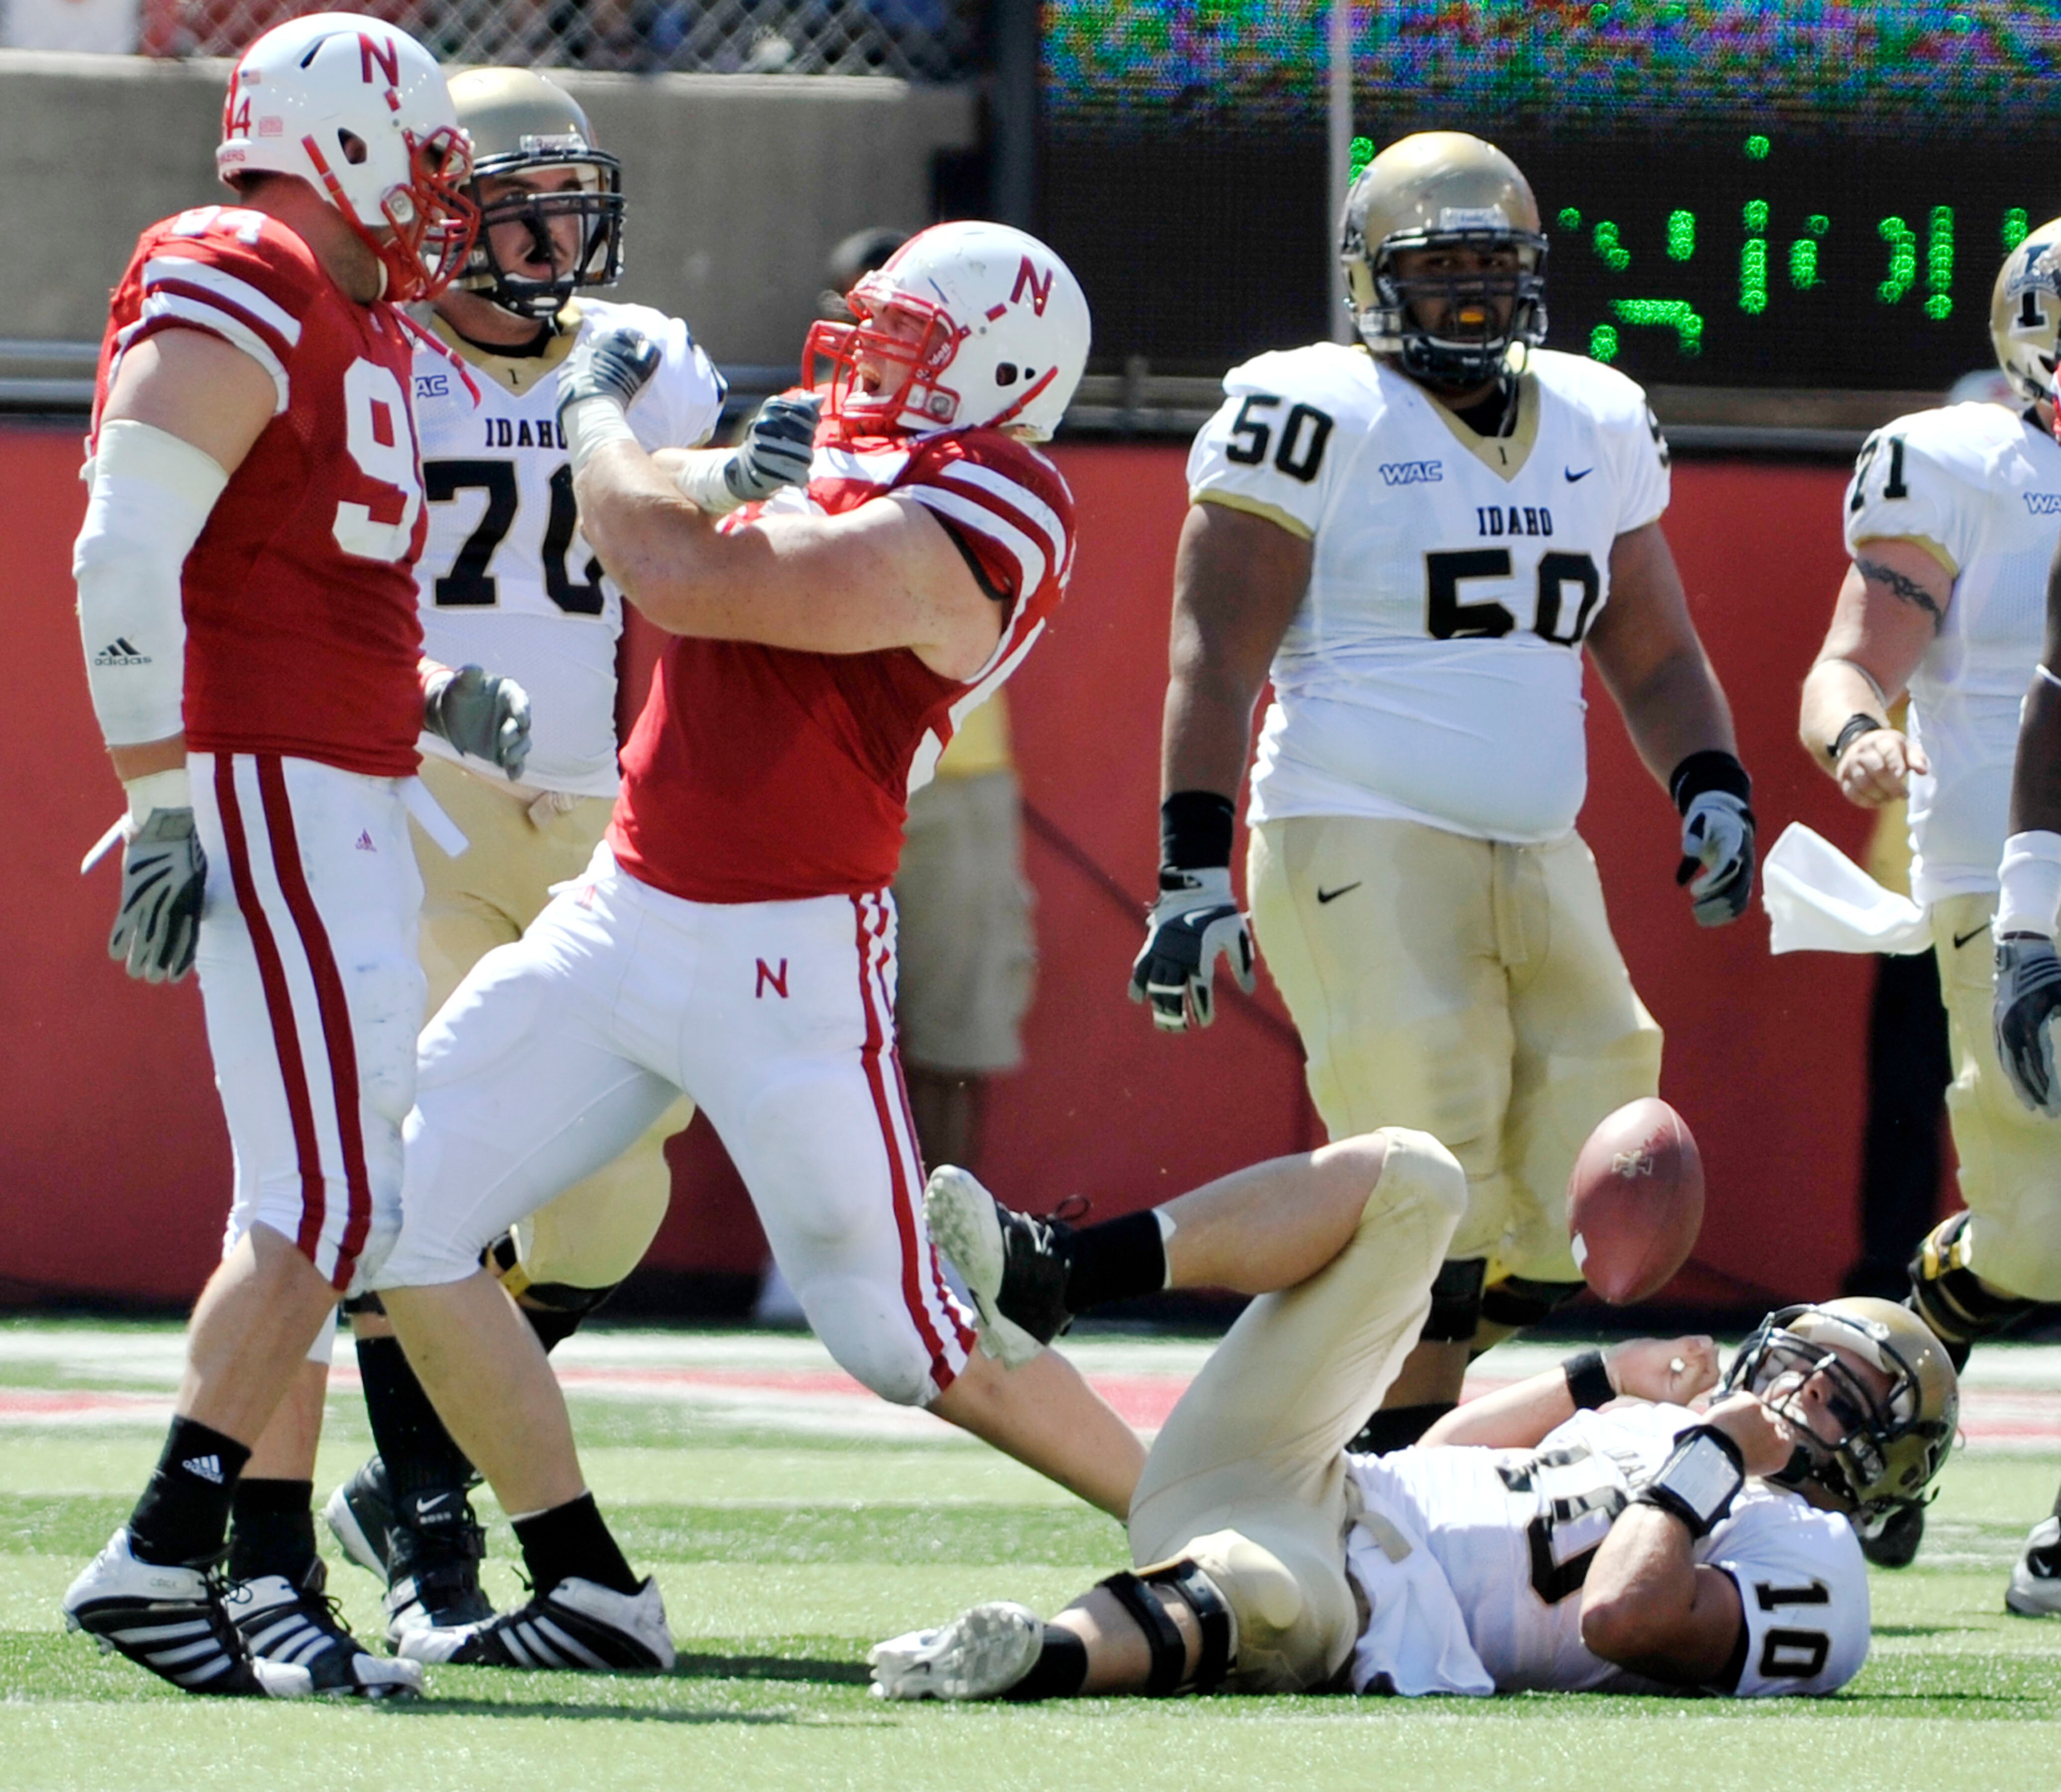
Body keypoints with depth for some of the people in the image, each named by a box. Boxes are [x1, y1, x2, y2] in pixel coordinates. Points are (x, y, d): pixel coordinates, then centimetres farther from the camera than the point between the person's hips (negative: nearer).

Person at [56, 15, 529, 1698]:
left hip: (347, 797, 10)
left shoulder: (358, 326, 19)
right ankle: (164, 1552, -14)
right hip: (266, 794, -10)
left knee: (317, 1202, 9)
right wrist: (159, 808, -21)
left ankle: (270, 1578, 11)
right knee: (328, 1198, -14)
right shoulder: (237, 301, -11)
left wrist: (440, 695, 9)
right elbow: (126, 561, -19)